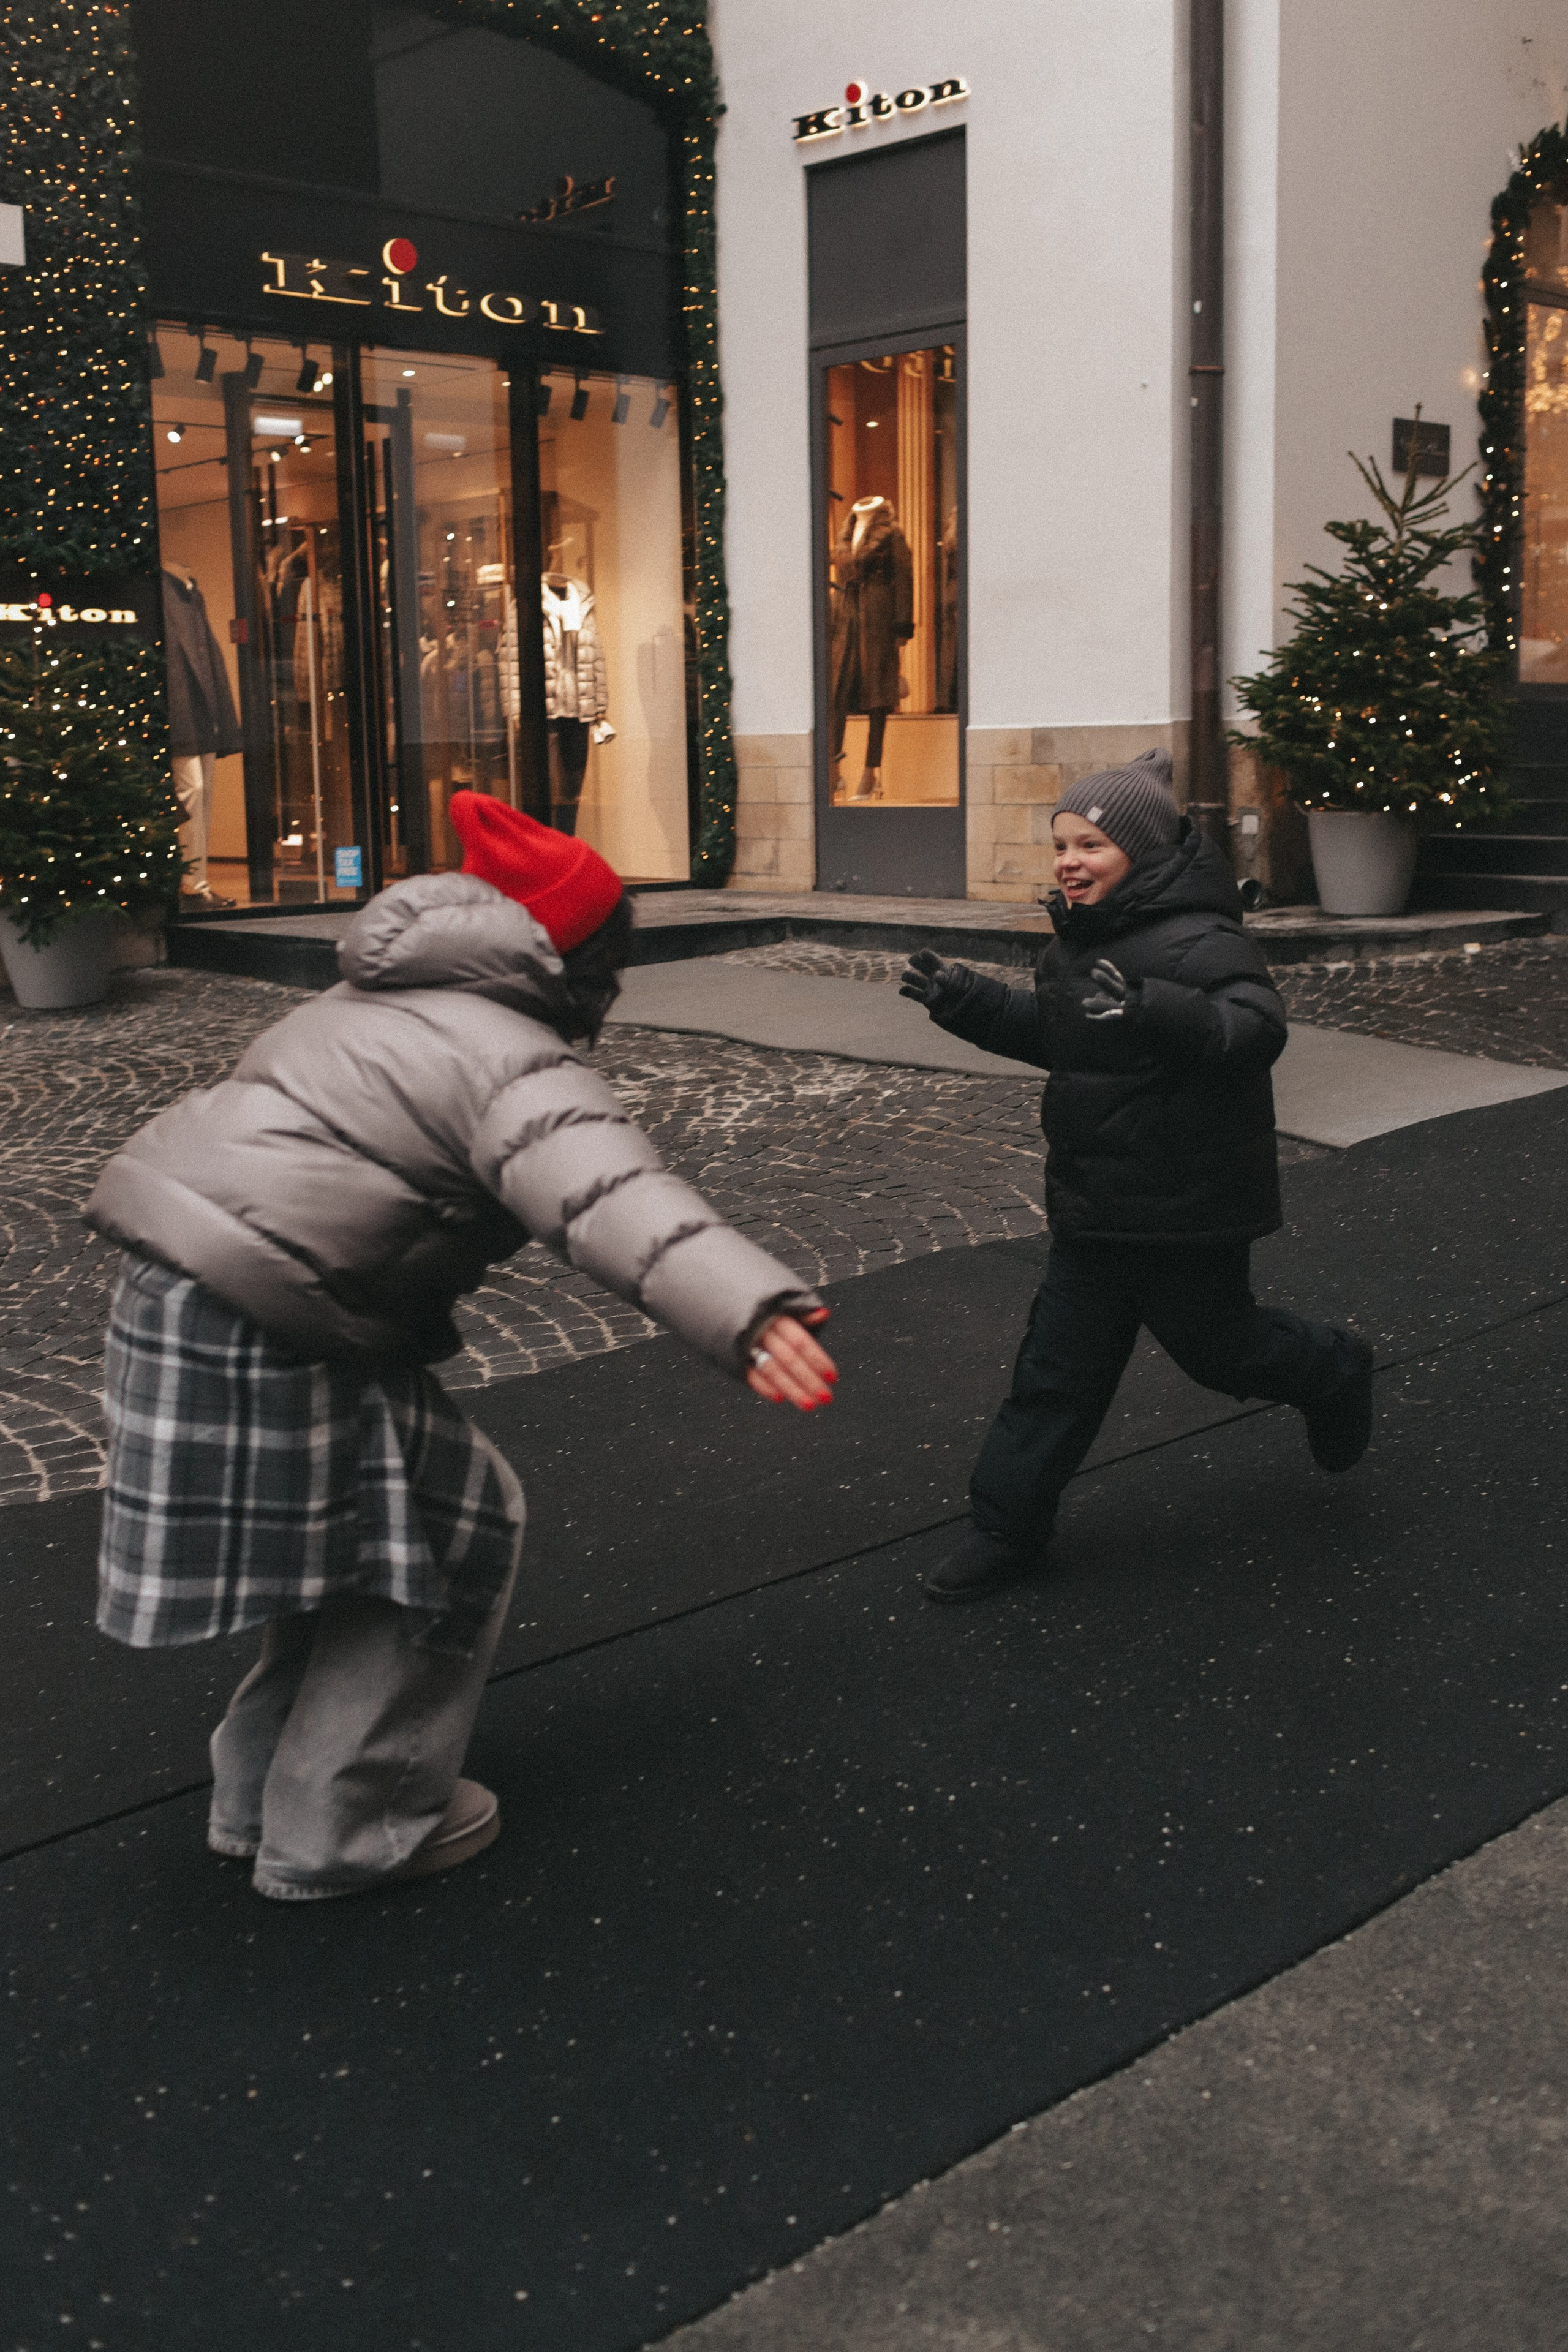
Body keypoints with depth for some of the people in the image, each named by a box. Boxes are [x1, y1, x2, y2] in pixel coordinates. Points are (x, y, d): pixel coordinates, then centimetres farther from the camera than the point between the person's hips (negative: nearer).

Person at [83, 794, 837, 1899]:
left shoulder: (372, 1007, 20)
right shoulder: (516, 1065, -13)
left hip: (170, 1293, 10)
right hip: (259, 1338, -10)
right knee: (457, 1521, 3)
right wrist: (752, 1311, -48)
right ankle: (343, 1829, 14)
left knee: (365, 1522, 22)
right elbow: (612, 1195, -34)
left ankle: (265, 1791, 36)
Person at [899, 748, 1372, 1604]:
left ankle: (1333, 1374, 42)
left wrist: (1154, 1010, -52)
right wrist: (966, 1001, 8)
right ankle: (1006, 1526, 17)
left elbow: (1256, 1028, -36)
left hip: (1188, 1210, -8)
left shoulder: (1196, 943, -22)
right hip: (1096, 1204, 8)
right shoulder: (1079, 940, 8)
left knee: (1212, 1341, 12)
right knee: (1059, 1364, 10)